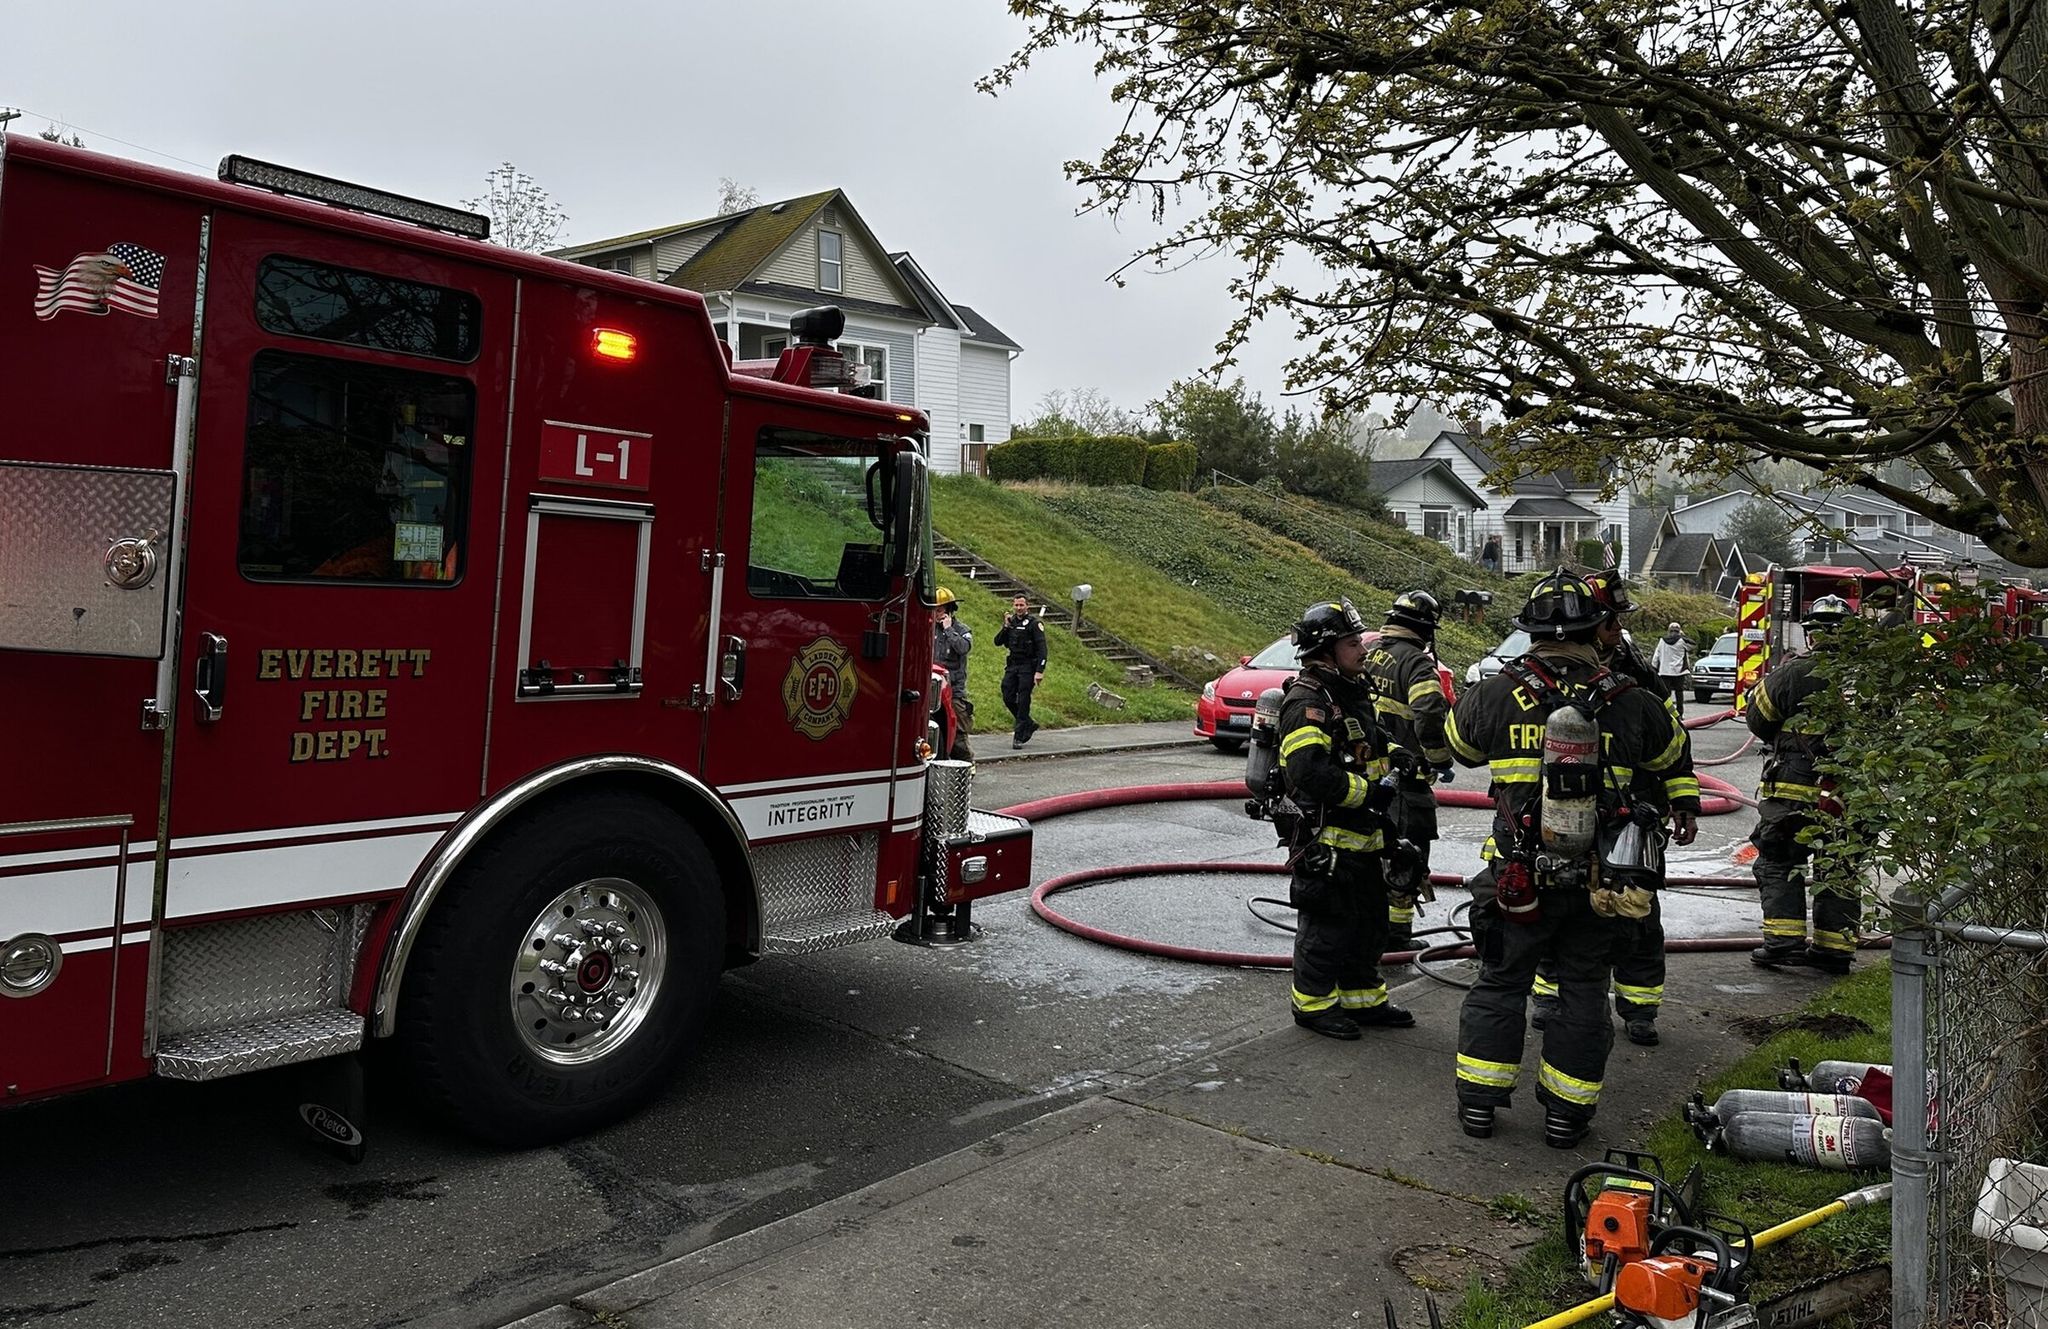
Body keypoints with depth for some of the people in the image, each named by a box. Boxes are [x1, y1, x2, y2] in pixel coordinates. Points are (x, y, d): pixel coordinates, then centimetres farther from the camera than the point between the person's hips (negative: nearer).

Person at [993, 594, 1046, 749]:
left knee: (1023, 701, -6)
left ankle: (1019, 736, -2)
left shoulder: (1033, 624, -7)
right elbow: (998, 642, 5)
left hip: (1027, 667, -6)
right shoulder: (1011, 622, 11)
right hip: (1012, 665, 6)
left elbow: (1041, 649, -12)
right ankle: (1029, 724, 22)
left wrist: (1040, 671, -20)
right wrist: (1006, 627, -9)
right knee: (1008, 698, 4)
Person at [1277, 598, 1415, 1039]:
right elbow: (1311, 772, -29)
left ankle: (1364, 999, 32)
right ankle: (1314, 1005, 16)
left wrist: (1394, 766, 9)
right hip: (1327, 839, -10)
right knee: (1326, 925, 2)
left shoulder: (1353, 692, 14)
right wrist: (1370, 791, -22)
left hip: (1362, 837, 10)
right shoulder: (1307, 702, -19)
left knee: (1368, 923, 18)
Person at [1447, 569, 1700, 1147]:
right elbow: (1673, 756, 18)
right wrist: (1686, 807, 40)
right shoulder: (1632, 704, -3)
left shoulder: (1495, 695, -8)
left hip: (1520, 878, 0)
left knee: (1499, 984, 13)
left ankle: (1478, 1103, 21)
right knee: (1584, 993, 14)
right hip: (1602, 883, 1)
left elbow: (1458, 743, 13)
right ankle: (1566, 1113, 22)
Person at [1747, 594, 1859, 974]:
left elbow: (1758, 719, -1)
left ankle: (1783, 939, -1)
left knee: (1780, 860, 5)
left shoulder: (1794, 673, -10)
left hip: (1793, 786, -4)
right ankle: (1834, 947, 17)